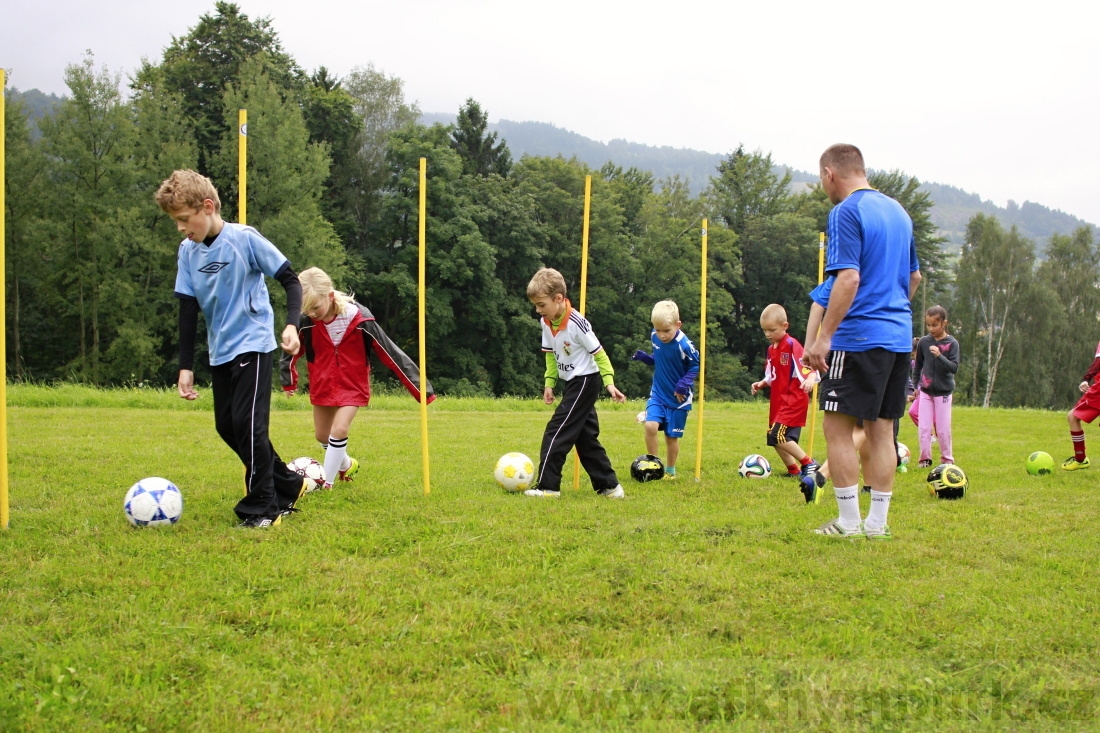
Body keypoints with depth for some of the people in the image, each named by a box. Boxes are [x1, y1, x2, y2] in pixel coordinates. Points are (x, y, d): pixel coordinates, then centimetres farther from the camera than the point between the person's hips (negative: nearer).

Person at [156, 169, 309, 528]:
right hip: (220, 351, 7)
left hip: (253, 344, -7)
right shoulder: (188, 252, 3)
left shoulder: (245, 239, -13)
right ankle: (288, 486, 24)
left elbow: (290, 279, -9)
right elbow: (188, 309, 7)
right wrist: (186, 366, 5)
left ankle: (262, 508, -2)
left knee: (247, 423, -13)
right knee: (227, 426, 10)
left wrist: (291, 325, -24)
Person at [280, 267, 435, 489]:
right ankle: (347, 465, 42)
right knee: (322, 436, 13)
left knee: (339, 431, -18)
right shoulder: (305, 321, -19)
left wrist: (420, 388, -16)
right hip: (322, 385, 4)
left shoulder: (359, 319, -25)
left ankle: (326, 483, -3)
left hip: (353, 386, -3)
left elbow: (390, 354, -18)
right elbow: (290, 353, 3)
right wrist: (289, 382, 15)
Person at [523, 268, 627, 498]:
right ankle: (609, 486, 19)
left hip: (585, 381, -9)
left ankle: (547, 486, -7)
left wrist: (609, 382, -18)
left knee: (556, 432, -11)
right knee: (586, 437, 12)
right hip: (571, 383, 9)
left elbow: (599, 353, -15)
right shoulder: (546, 323, -1)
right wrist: (549, 383, 6)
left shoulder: (577, 323, -23)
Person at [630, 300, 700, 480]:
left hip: (678, 398, -4)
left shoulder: (683, 344, -23)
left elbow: (695, 365, -10)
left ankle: (670, 471, 27)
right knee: (650, 425, -16)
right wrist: (644, 357, -5)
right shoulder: (654, 337, -5)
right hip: (658, 393, 4)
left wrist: (684, 384, -21)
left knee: (671, 436, 6)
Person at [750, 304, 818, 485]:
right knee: (775, 438, 10)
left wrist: (810, 379, -40)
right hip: (778, 400, 9)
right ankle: (794, 470, 21)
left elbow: (808, 368, -20)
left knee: (778, 436, -19)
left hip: (793, 400, -9)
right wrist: (762, 383, 4)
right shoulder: (771, 348, 13)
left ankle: (809, 464, -8)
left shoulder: (792, 345, -14)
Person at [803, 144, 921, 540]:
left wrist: (823, 337, -19)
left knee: (837, 427, -1)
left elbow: (848, 278, -20)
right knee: (881, 429, 10)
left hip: (859, 336, -8)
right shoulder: (897, 211, 16)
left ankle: (849, 523, -1)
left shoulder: (846, 212, -10)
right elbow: (914, 277, 22)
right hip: (899, 336, 8)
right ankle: (878, 522, 12)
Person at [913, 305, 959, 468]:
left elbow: (954, 367, -15)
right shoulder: (924, 342, 0)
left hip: (943, 392, -2)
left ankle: (947, 458, 16)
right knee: (923, 427, 1)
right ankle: (925, 458, 9)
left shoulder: (952, 343, -8)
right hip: (925, 391, 2)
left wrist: (940, 356, -28)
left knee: (943, 428, 2)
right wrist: (916, 386, 16)